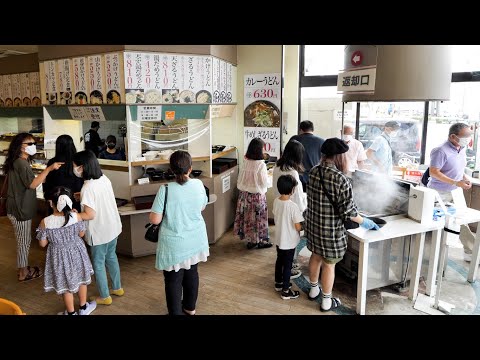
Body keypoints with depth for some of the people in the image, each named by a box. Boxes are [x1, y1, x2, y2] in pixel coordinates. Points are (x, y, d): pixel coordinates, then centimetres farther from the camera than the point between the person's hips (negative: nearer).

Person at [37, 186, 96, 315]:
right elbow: (81, 234, -3)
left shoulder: (45, 222, -21)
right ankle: (83, 308, 39)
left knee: (66, 285, 17)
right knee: (81, 280, 23)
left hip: (59, 256, -1)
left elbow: (43, 243, -9)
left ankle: (71, 312, 34)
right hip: (76, 253, 1)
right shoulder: (76, 216, -20)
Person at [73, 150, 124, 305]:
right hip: (113, 227, 8)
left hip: (99, 232, -7)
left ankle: (105, 297, 25)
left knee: (98, 263, 11)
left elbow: (90, 215, -24)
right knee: (111, 257, 24)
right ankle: (117, 288, 38)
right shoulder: (105, 178, -1)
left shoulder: (88, 188, -24)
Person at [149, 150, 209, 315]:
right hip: (196, 240, 5)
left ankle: (175, 312, 26)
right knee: (192, 273, 23)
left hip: (175, 244, -4)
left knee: (173, 280, 13)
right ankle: (190, 307, 42)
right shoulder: (199, 184, -9)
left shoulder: (165, 189, -21)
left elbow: (155, 220, -18)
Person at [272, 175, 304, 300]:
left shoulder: (276, 201, -6)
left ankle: (278, 283, 40)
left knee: (279, 261, 23)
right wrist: (304, 227, 0)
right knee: (287, 265, 7)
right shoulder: (293, 206, -27)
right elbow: (298, 227, -22)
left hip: (278, 238, 7)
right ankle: (285, 291, 19)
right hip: (289, 241, -7)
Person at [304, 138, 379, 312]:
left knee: (316, 256, 25)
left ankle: (313, 290, 44)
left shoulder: (313, 171, -5)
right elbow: (347, 211, -20)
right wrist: (365, 222, -3)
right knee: (329, 264, 11)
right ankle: (326, 301, 29)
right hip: (331, 229, -6)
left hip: (313, 224, 6)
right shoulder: (341, 179, -25)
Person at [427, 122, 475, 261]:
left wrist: (465, 177, 0)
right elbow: (433, 172, -24)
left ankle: (471, 252, 20)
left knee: (462, 221, 10)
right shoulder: (441, 151, -22)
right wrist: (456, 183, -26)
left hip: (455, 193, 7)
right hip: (439, 194, -7)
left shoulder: (462, 148, 5)